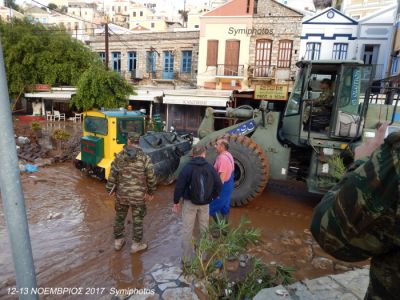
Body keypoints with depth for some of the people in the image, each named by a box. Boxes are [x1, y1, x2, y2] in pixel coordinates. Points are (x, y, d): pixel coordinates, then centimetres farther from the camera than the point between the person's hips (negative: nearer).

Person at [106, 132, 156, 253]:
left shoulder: (119, 156, -7)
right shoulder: (145, 158, -14)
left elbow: (112, 175, -3)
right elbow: (151, 178, -10)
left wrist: (110, 189, 10)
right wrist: (151, 192, 5)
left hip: (121, 194, 3)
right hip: (138, 195, -2)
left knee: (119, 217, 21)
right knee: (137, 219, 14)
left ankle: (118, 241, 36)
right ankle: (136, 244, 27)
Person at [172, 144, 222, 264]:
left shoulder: (187, 168, -11)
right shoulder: (210, 168, -3)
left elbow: (179, 186, -12)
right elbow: (218, 185, -2)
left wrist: (176, 202, -2)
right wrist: (212, 197, 11)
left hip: (190, 203, -2)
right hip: (205, 204, 3)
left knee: (187, 231, 8)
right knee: (204, 229, 18)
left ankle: (187, 258, 16)